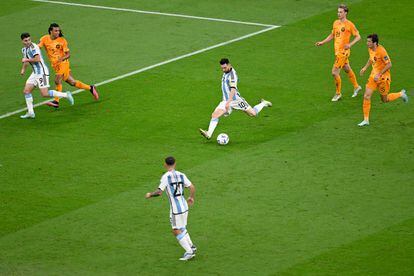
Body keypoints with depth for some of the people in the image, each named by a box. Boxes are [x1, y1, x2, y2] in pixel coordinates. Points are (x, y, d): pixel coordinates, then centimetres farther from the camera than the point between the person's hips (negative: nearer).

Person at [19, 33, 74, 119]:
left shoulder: (33, 47, -16)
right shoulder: (24, 49, 13)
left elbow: (37, 59, -28)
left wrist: (26, 60, -16)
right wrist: (23, 69, 17)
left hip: (42, 72, -9)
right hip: (35, 73, 9)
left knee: (45, 94, -12)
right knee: (26, 91, 4)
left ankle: (66, 95, -1)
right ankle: (30, 112, 8)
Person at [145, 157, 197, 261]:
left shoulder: (166, 177, -12)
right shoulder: (181, 175, 4)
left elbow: (159, 192, -18)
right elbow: (192, 187, 4)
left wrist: (150, 195, 0)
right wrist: (191, 198, 23)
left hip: (175, 208, -7)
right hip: (184, 206, 7)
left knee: (176, 231, 2)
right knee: (182, 228, 24)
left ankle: (189, 252, 0)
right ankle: (191, 247, 26)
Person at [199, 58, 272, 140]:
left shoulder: (232, 74, -20)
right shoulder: (225, 72, 8)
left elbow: (233, 90, -29)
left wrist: (228, 102, -39)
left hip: (235, 99, -7)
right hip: (226, 100, 7)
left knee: (253, 113, 4)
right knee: (215, 115, -13)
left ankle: (263, 104, 31)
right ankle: (209, 134, -20)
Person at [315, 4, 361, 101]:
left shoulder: (349, 24, -13)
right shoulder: (336, 23, 8)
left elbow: (358, 36, -8)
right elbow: (332, 35, 22)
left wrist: (350, 44, -22)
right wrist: (322, 42, 13)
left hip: (343, 51, -8)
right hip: (337, 51, 8)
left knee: (335, 72, -10)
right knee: (347, 69, 22)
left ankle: (338, 93, 5)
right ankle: (356, 87, 41)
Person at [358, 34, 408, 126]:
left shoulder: (381, 51, -25)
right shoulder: (370, 49, -1)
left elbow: (389, 65, -23)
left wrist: (379, 74, -25)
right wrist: (365, 68, 13)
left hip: (383, 77, -7)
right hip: (374, 76, 7)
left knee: (385, 99, 9)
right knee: (366, 96, -6)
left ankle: (401, 94, 36)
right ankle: (366, 120, 0)